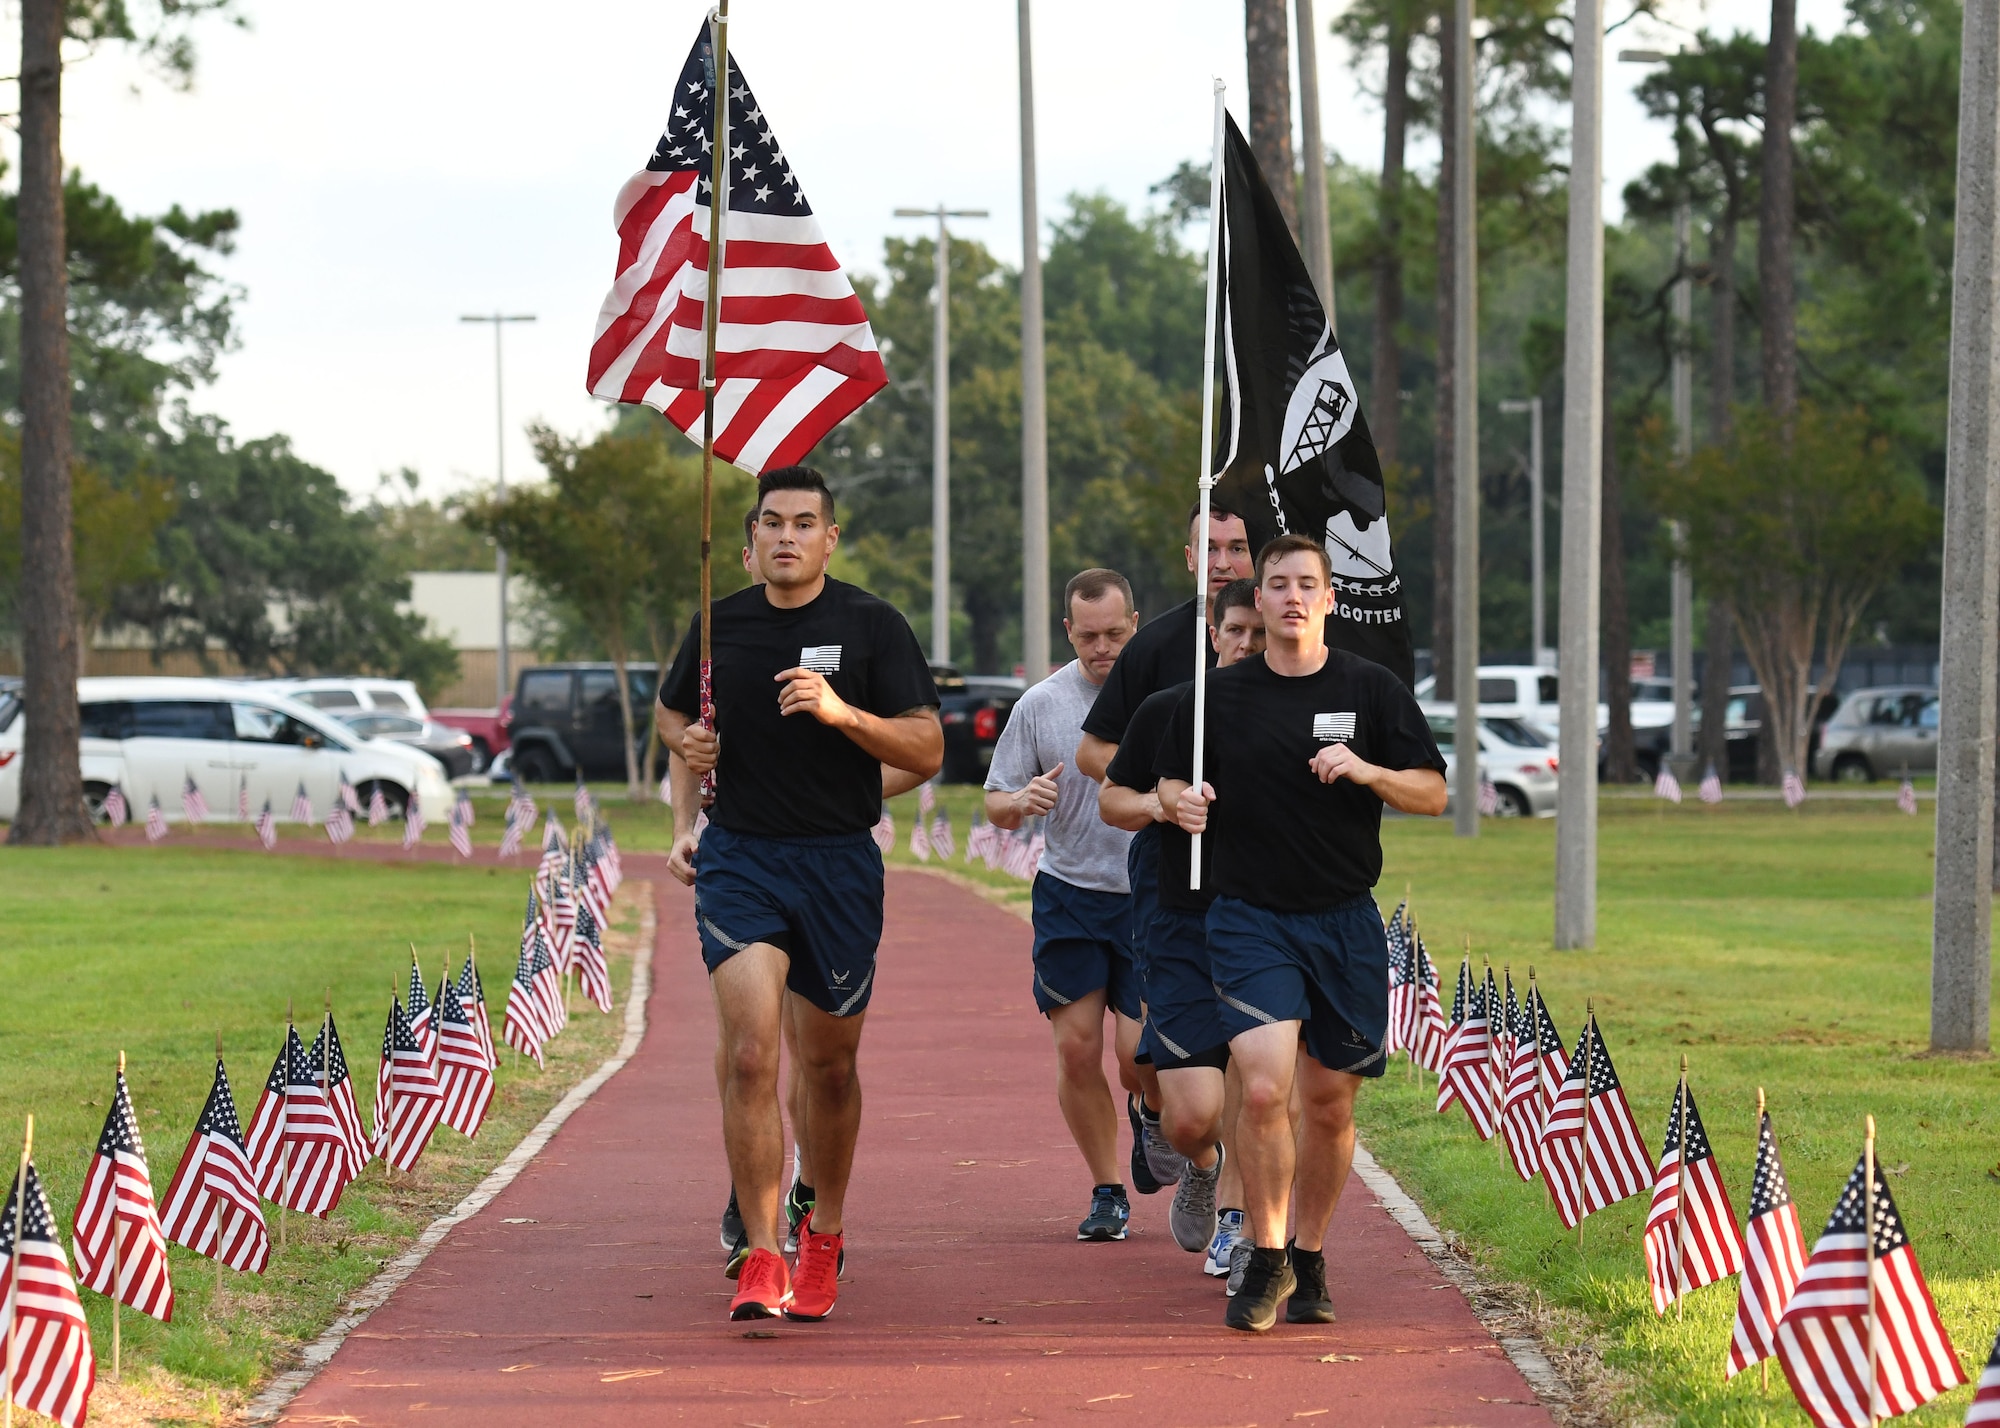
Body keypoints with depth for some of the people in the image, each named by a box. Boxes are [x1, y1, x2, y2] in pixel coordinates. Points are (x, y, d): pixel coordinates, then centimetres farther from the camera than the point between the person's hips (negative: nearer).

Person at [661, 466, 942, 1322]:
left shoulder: (871, 626, -2)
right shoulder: (720, 626, 5)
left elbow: (928, 750, -5)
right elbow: (676, 716, 25)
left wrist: (842, 712, -21)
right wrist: (684, 823, 12)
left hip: (840, 863, 0)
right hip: (738, 858, 0)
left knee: (829, 1064, 11)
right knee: (750, 1055, -17)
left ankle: (825, 1231, 35)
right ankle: (762, 1260, -17)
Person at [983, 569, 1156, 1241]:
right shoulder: (1040, 705, 1)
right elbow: (996, 806, 6)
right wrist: (1023, 800, -17)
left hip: (1152, 899, -1)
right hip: (1068, 894, 1)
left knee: (1138, 1056, -9)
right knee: (1077, 1047, -3)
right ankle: (1107, 1192, 11)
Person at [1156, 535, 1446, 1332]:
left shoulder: (1372, 690, 3)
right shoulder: (1218, 696, 4)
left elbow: (1432, 794, 3)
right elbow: (1171, 781, 15)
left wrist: (1366, 771, -14)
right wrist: (1180, 801, -8)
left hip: (1346, 922, 1)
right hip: (1250, 918, -1)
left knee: (1329, 1101, 6)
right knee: (1263, 1088, -17)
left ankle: (1308, 1260, 24)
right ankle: (1266, 1259, -2)